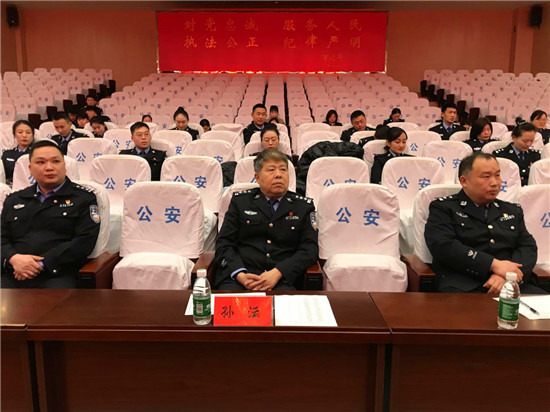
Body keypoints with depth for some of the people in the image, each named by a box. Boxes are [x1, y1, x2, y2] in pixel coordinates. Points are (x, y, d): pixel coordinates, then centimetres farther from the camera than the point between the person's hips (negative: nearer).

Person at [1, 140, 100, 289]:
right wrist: (14, 258, -6)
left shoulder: (84, 198, 9)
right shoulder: (14, 200, 24)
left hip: (56, 275, -3)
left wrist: (41, 264, -11)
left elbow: (84, 241, -3)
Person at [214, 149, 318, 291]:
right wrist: (240, 275, -12)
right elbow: (224, 243, 7)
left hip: (283, 280, 0)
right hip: (238, 276, 0)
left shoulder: (304, 206, 13)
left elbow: (309, 249, 4)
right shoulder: (240, 201, 14)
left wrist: (277, 273, -12)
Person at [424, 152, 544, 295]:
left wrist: (508, 274, -9)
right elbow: (443, 246, -8)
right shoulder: (443, 208, 7)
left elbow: (528, 247, 13)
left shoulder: (512, 211, 24)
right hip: (464, 287, -5)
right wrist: (494, 264, -13)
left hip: (513, 283, 5)